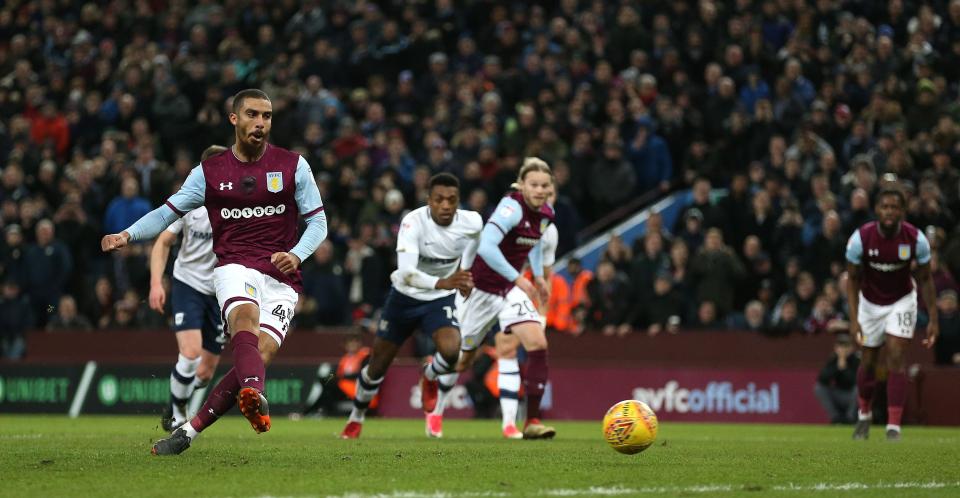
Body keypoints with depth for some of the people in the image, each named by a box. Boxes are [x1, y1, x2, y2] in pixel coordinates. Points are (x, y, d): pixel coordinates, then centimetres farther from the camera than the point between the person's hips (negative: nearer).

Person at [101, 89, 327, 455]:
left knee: (262, 353, -18)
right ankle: (253, 396, -62)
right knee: (245, 316, -35)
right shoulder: (210, 172, 9)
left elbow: (318, 221, 8)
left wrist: (297, 254, -12)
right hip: (234, 267, -1)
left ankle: (190, 430, -11)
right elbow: (168, 212, 12)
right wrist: (127, 235, -5)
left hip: (281, 279, 1)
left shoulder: (293, 166, 6)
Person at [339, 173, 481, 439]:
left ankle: (429, 377, 10)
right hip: (405, 297, -1)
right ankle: (356, 418, 36)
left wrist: (464, 280, 17)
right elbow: (406, 272, -42)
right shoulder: (414, 222, -29)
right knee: (378, 365, 8)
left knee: (451, 350, -27)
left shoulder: (471, 223, -18)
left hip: (440, 300, 1)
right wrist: (441, 283, -57)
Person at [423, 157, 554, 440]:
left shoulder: (546, 214, -2)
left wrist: (538, 276, 16)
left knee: (538, 345, -16)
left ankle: (532, 421, -14)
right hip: (479, 287, -6)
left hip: (511, 289, 6)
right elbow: (486, 246, -39)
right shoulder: (512, 207, -26)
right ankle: (434, 408, 40)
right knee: (462, 357, 9)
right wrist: (518, 279, -37)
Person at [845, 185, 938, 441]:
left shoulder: (916, 239, -21)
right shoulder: (861, 238, -23)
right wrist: (853, 319, -19)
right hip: (870, 302, 1)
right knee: (868, 361, 9)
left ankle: (894, 427, -13)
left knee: (895, 358, -14)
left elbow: (925, 279, -7)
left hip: (902, 301, -1)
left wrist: (933, 319, -9)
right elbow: (852, 279, -11)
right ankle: (864, 415, 35)